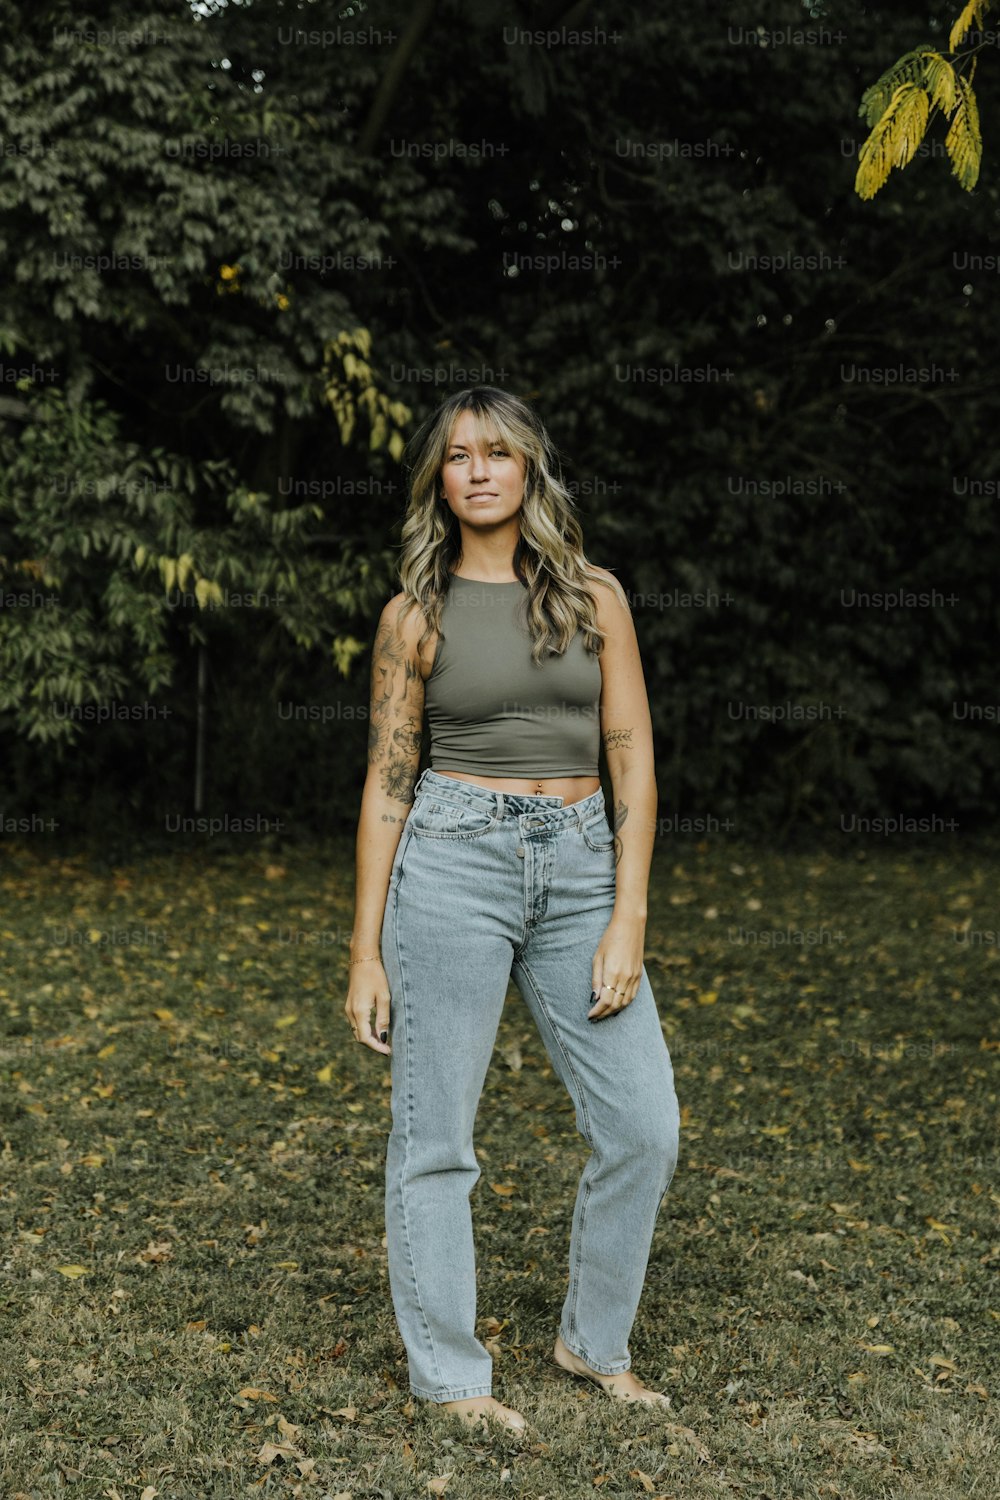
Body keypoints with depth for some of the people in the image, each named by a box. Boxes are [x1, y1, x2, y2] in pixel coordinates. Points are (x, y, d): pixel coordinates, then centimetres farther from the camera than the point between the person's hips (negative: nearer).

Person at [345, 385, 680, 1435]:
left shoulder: (595, 596, 7)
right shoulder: (416, 616, 3)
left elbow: (632, 763, 4)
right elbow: (387, 783, 3)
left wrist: (628, 919, -5)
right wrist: (365, 953, 0)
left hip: (579, 873, 2)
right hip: (453, 863, -2)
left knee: (643, 1126, 0)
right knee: (435, 1133, 1)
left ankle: (595, 1341, 22)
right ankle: (448, 1374, 16)